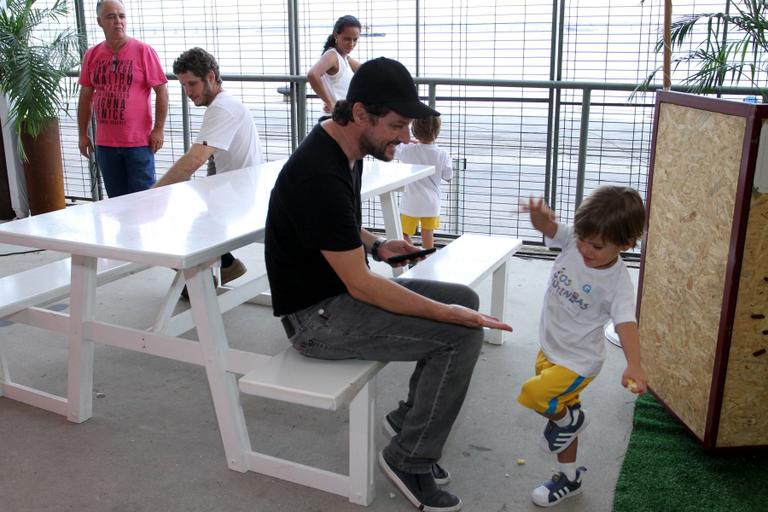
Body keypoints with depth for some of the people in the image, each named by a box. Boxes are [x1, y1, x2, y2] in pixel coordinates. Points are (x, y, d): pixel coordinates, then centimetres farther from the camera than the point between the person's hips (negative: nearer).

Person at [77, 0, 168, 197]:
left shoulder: (143, 51, -5)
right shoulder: (91, 55, 7)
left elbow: (161, 91, -5)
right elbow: (85, 97, 13)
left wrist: (158, 130, -10)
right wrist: (83, 134, 11)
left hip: (139, 141, -4)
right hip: (105, 143, 4)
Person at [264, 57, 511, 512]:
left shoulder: (345, 146, 3)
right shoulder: (320, 176, -28)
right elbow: (360, 286, -26)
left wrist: (376, 245, 3)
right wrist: (448, 314, -24)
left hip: (342, 289, 10)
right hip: (317, 317, -10)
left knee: (465, 299, 7)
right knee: (462, 335, -17)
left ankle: (410, 419, 16)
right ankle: (408, 459, 1)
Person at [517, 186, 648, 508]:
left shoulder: (617, 283, -25)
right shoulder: (573, 241, -12)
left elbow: (625, 322, -35)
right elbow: (547, 226, -20)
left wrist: (634, 365, -51)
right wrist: (539, 213, -46)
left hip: (578, 360, -6)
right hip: (550, 349, 7)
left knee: (534, 395, -26)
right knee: (559, 408, 20)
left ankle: (570, 419, 8)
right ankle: (569, 478, 41)